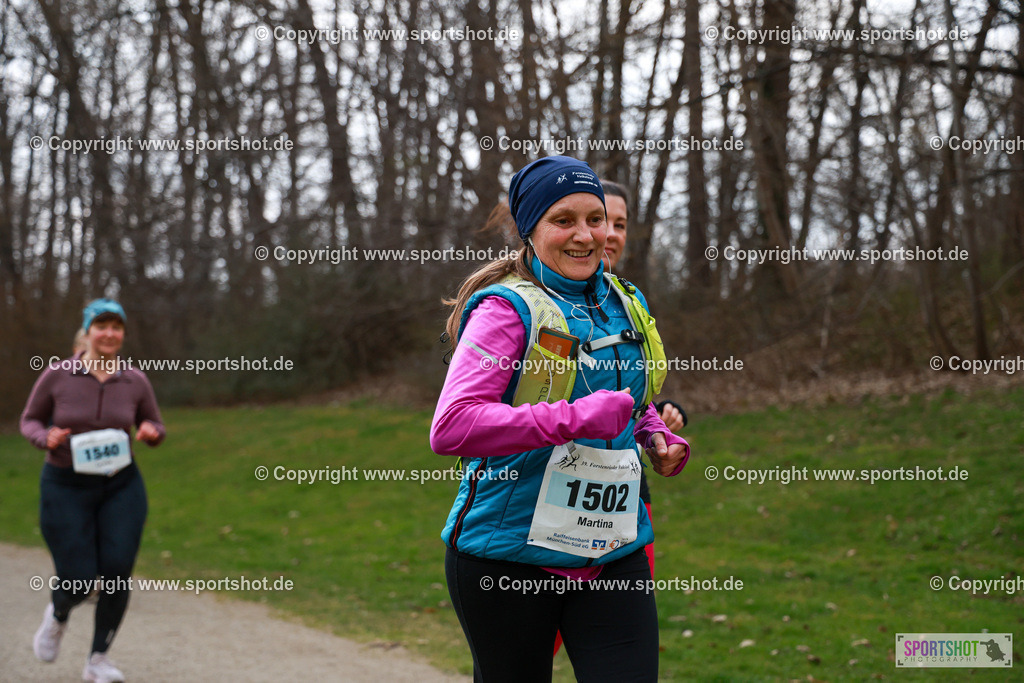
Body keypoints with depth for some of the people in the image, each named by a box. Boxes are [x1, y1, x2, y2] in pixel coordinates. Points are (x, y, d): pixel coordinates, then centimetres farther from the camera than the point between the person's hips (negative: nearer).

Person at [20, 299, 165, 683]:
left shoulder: (134, 381, -2)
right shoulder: (58, 375, -8)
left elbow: (155, 428, 11)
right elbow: (29, 421, 3)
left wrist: (151, 432, -13)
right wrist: (47, 437, -19)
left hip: (121, 485, 2)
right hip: (66, 487, -2)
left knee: (118, 572, -8)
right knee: (79, 581, -7)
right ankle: (58, 614, 33)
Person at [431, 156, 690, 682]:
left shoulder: (625, 304, 10)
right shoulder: (508, 309, -12)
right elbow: (450, 428, -26)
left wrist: (655, 437, 9)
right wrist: (577, 419, -28)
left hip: (612, 553, 5)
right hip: (509, 555, -5)